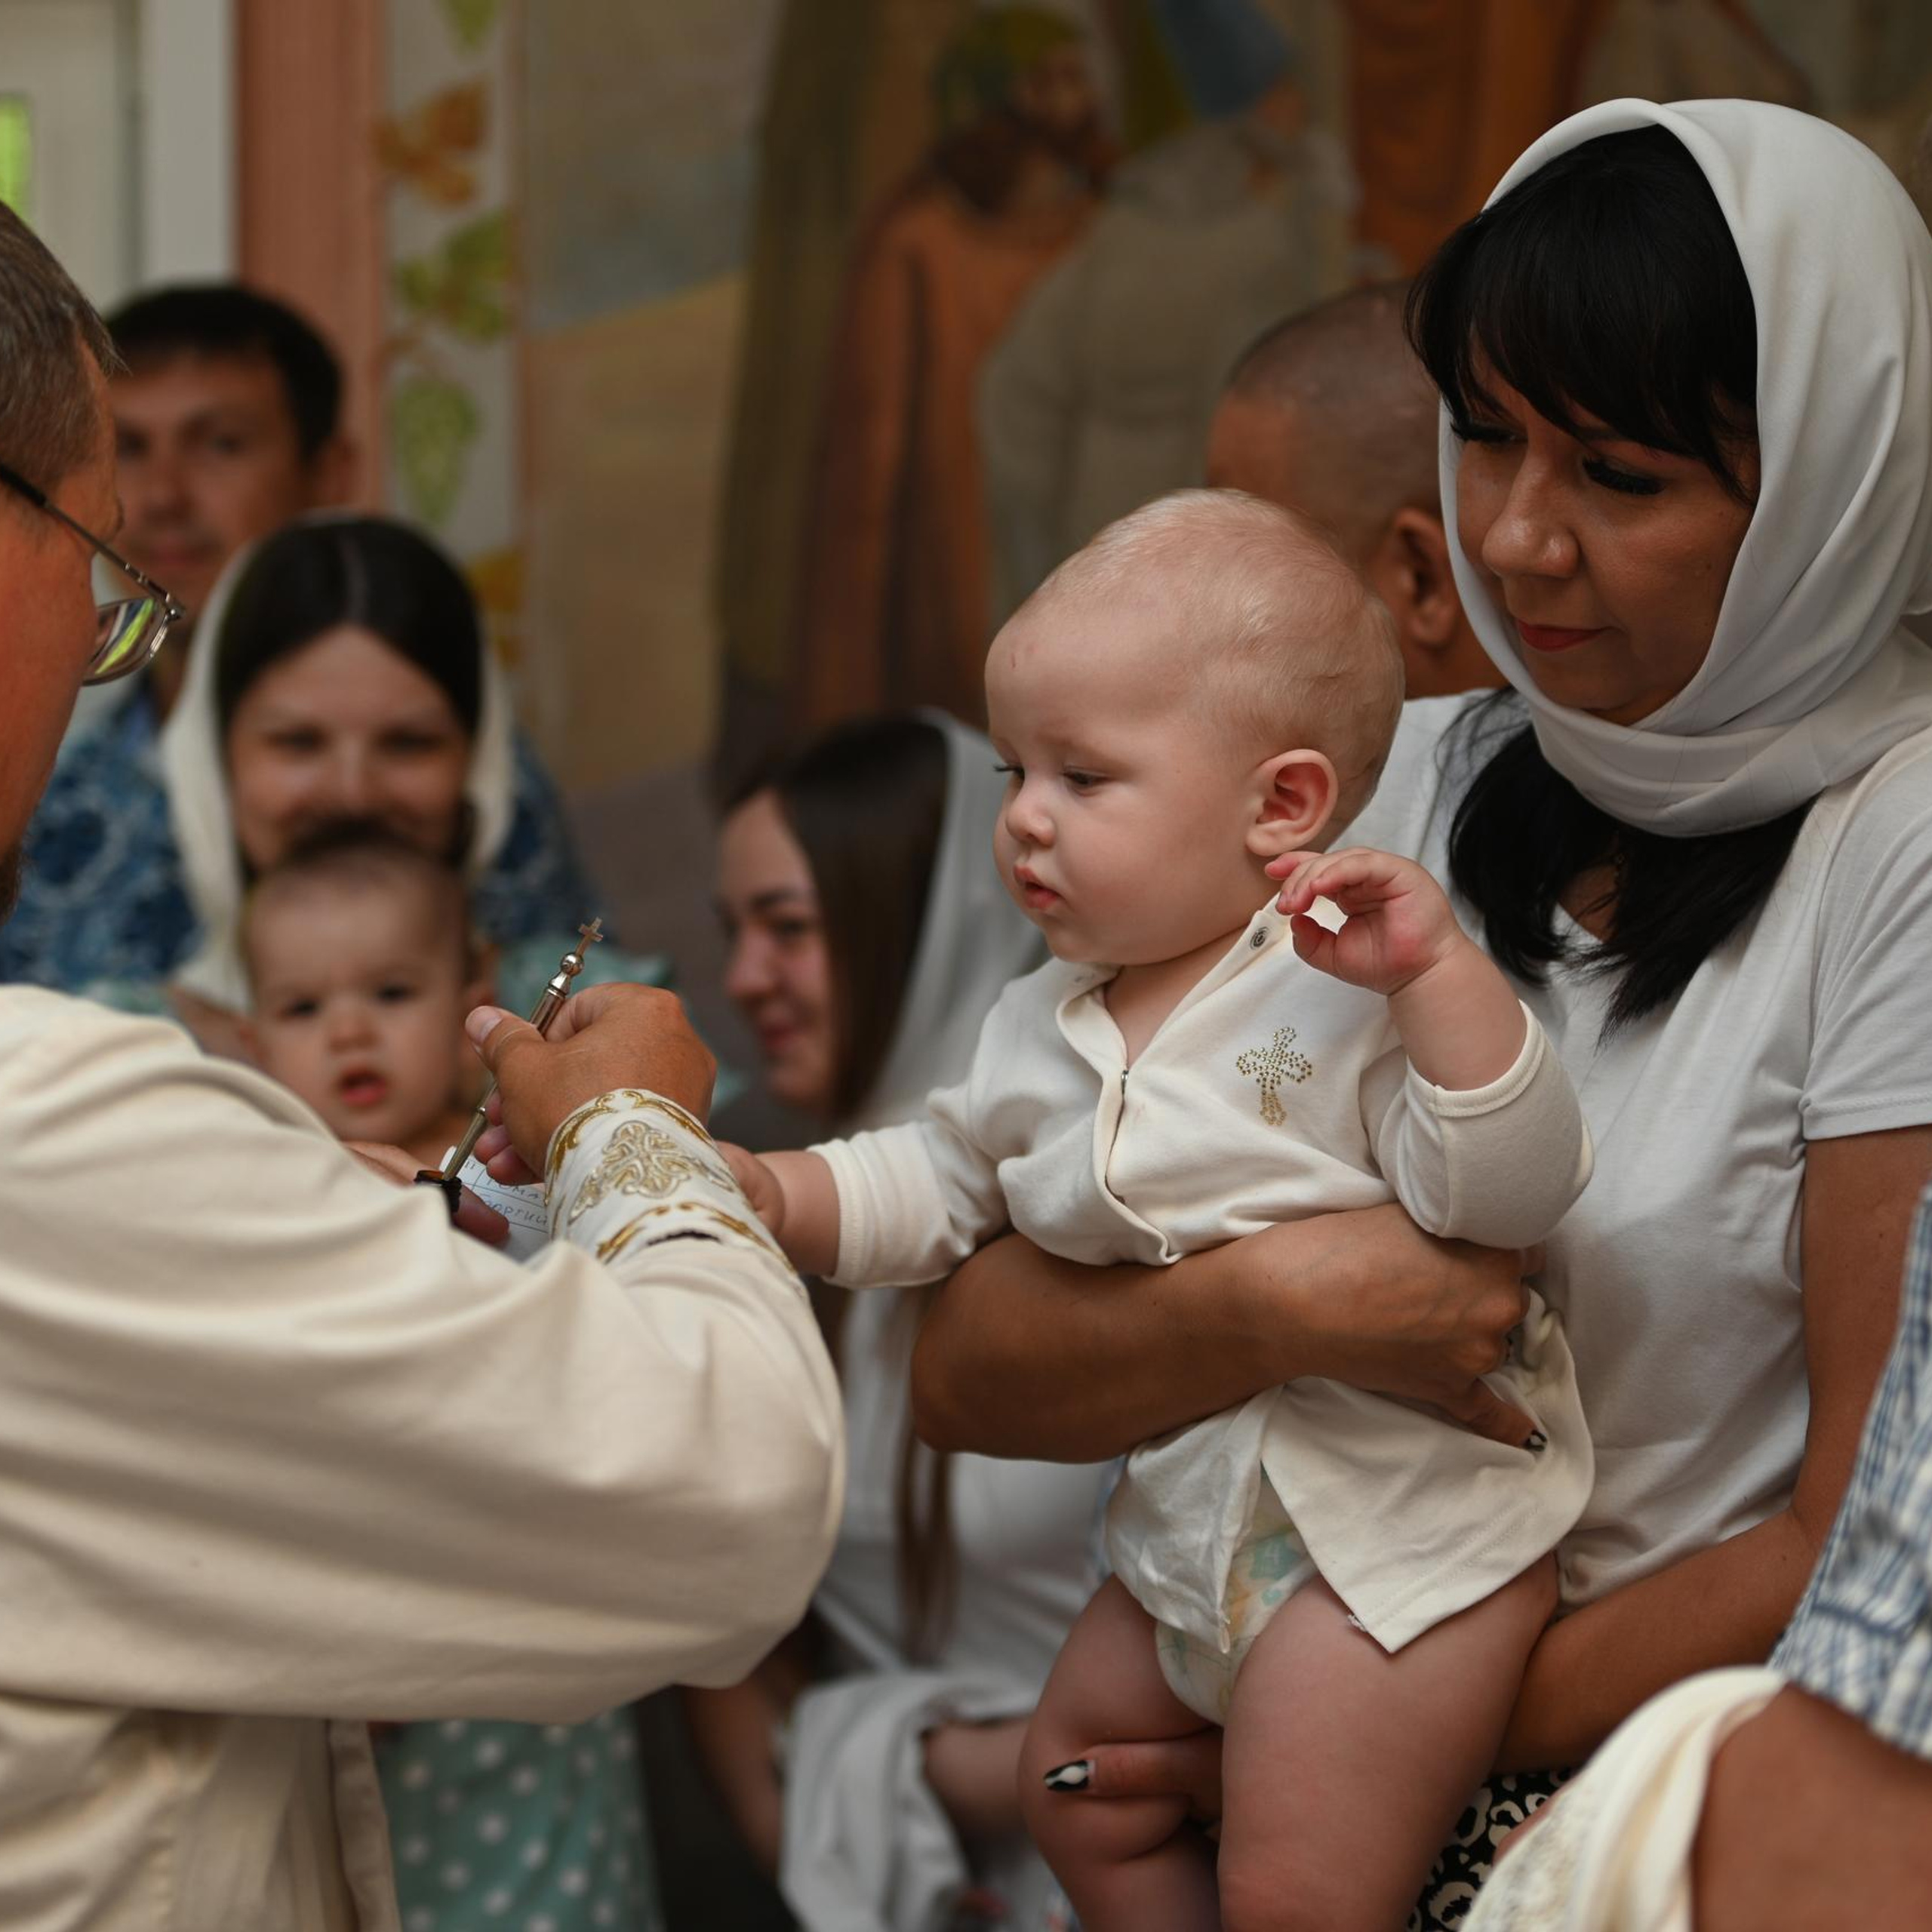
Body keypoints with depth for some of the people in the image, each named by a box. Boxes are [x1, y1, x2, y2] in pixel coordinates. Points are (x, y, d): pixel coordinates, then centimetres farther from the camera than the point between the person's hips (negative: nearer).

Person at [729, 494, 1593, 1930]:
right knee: (1078, 1791, 21)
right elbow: (939, 1187, 23)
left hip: (1397, 1522, -9)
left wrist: (1438, 973, -36)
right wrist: (773, 1192, 8)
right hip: (1190, 1528, 9)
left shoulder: (1348, 997, -16)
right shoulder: (1043, 1030, 9)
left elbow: (1510, 1192, -26)